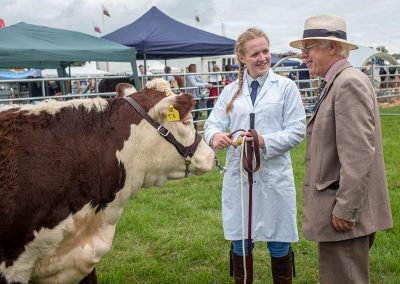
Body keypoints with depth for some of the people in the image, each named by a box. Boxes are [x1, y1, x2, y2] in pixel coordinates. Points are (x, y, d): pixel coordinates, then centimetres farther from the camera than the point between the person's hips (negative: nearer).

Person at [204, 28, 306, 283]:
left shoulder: (286, 87, 0)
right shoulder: (231, 90, 8)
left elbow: (297, 130, -5)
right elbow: (213, 123, 0)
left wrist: (264, 141, -20)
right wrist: (215, 136, -24)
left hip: (274, 174, -2)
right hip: (238, 174, 3)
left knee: (279, 242, 9)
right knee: (240, 242, 13)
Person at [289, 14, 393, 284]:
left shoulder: (349, 82, -16)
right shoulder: (337, 83, 15)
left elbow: (359, 153, -23)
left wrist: (345, 210, -20)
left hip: (344, 213, -10)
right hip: (338, 210, 10)